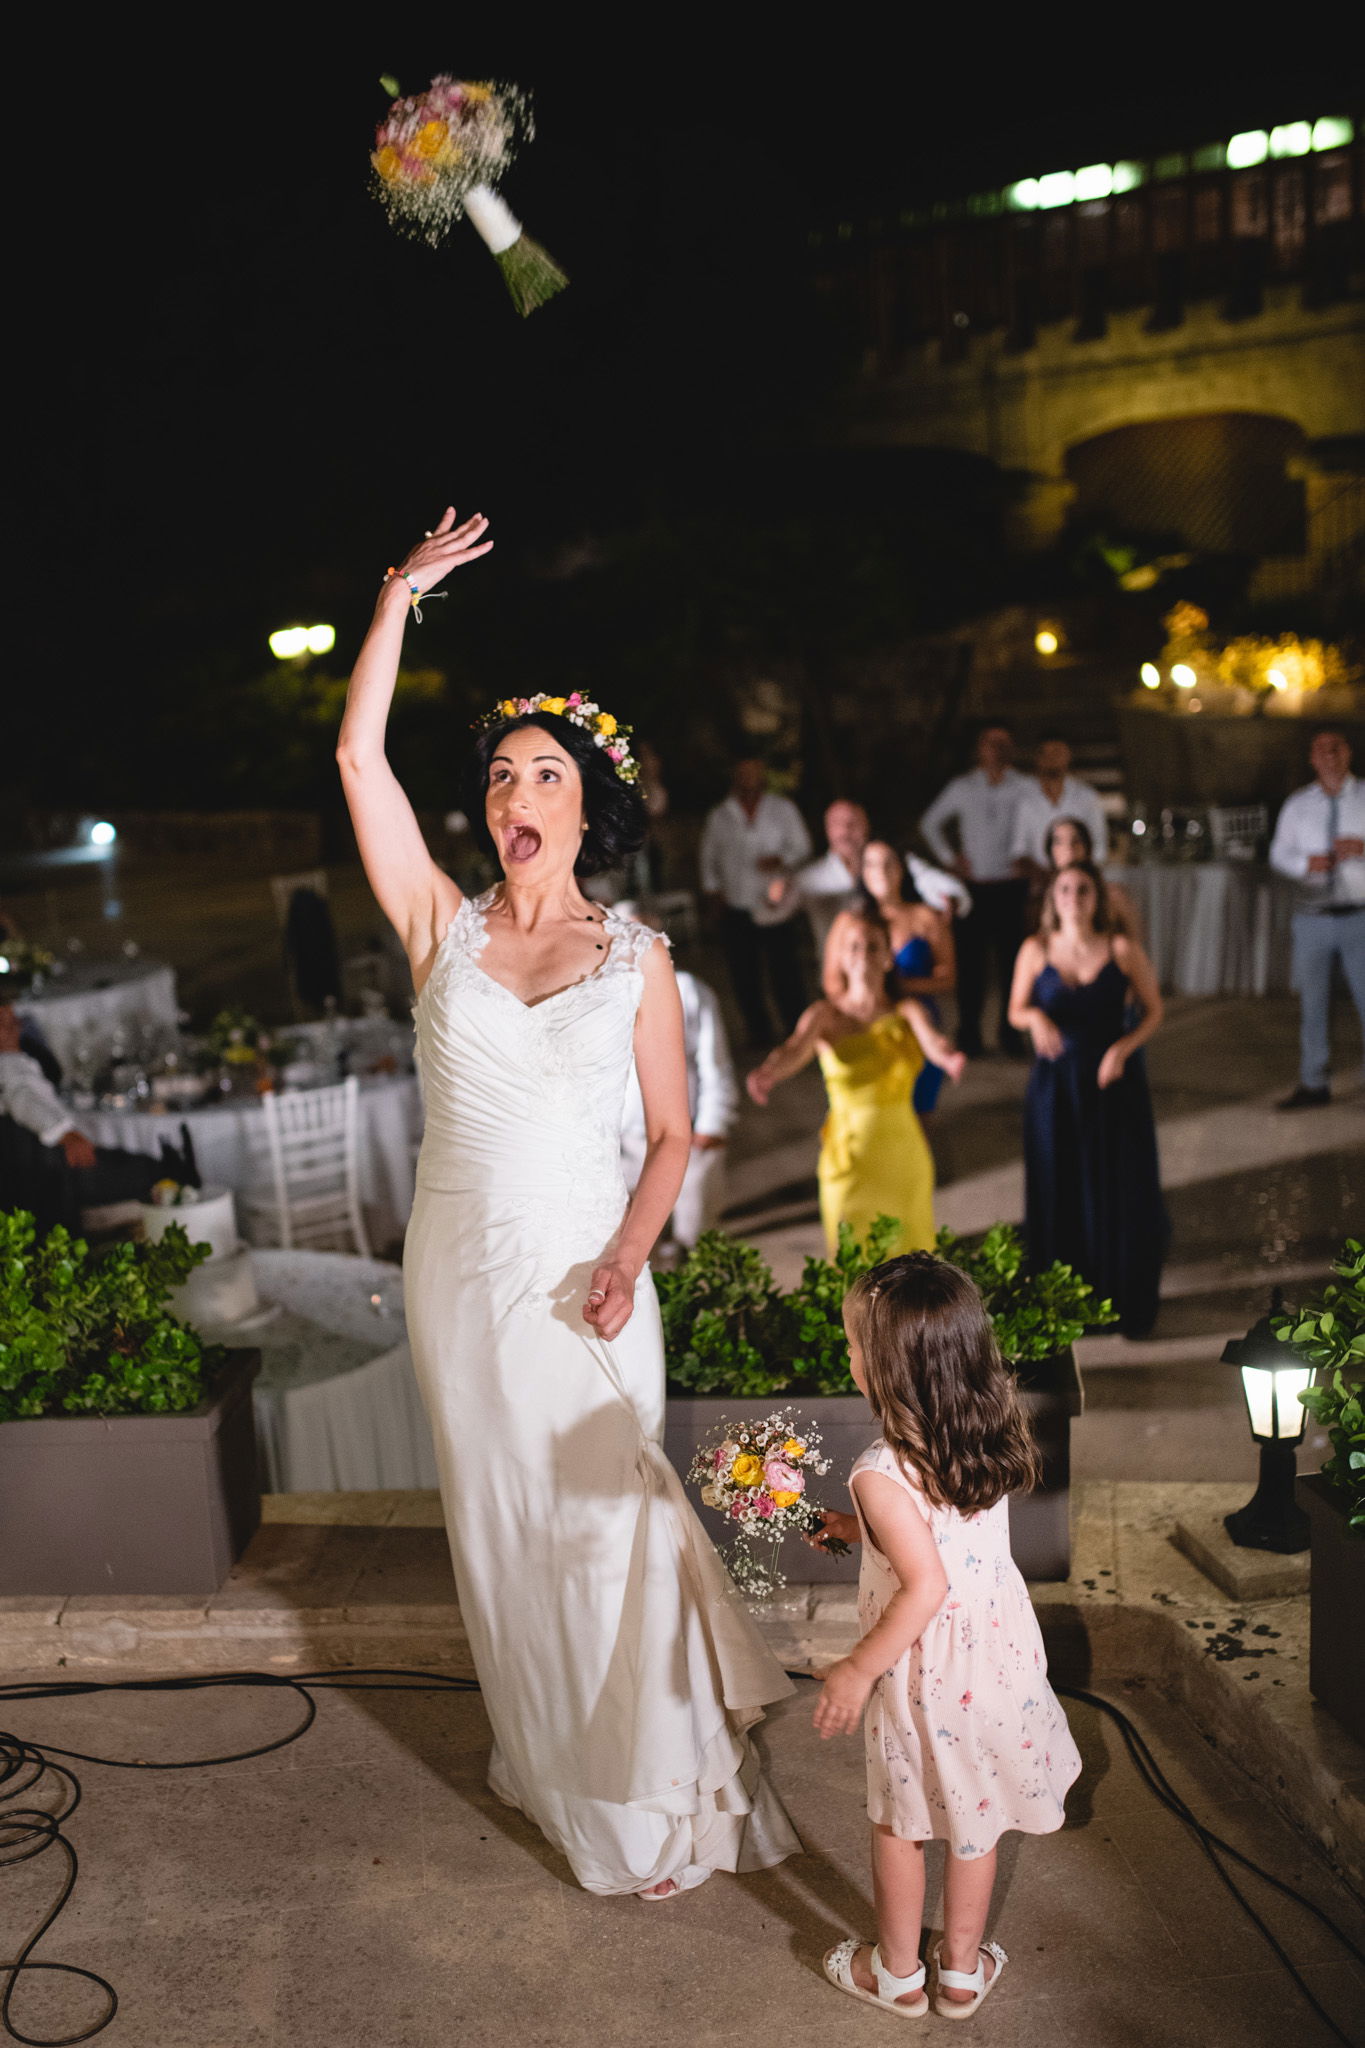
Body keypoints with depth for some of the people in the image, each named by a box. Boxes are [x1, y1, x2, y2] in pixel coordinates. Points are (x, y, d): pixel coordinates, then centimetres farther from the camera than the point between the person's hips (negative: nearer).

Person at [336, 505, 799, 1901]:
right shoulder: (441, 929, 1)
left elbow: (672, 1133, 2)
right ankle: (540, 1761, 36)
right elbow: (359, 757, -8)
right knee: (495, 1522, 14)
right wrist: (403, 593, -7)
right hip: (459, 1268, 2)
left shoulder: (637, 959, -1)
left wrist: (627, 1259, -14)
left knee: (604, 1517, 2)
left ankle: (657, 1792, 23)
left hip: (582, 1278, -2)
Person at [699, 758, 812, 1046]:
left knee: (784, 971, -6)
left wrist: (781, 859, -13)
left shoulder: (783, 809, 7)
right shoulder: (719, 817, 10)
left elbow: (801, 846, 6)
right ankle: (759, 1034, 14)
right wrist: (712, 887, 6)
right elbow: (708, 855, 17)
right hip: (735, 910, 2)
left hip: (774, 906, -2)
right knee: (744, 976, 3)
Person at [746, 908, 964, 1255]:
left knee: (911, 1259, 9)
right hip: (850, 1153, -2)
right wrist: (768, 1073, -46)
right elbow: (795, 1049, -23)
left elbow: (931, 1041, -19)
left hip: (905, 1153, 2)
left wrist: (948, 1058, -44)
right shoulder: (826, 1015, -4)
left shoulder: (906, 1011, 1)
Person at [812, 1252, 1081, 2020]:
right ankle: (963, 1969, 39)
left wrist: (858, 1669, -19)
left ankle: (898, 1972, 37)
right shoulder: (992, 1441, -6)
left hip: (925, 1669, -6)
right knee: (974, 1816, 22)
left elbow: (925, 1587, -30)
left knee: (900, 1822, 18)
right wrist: (863, 1529, 17)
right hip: (999, 1647, 6)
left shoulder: (883, 1474, -28)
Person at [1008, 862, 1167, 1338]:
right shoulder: (1035, 951, -3)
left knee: (1121, 1196, 3)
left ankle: (1129, 1306, 18)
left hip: (1114, 1083, -1)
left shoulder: (1123, 950, -6)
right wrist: (1036, 1018, -18)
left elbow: (1152, 1011, 1)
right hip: (1055, 1084, 1)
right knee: (1060, 1195, 5)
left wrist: (1123, 1048, -16)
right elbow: (1015, 1010, 5)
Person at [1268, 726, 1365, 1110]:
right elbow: (1278, 852, 13)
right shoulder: (1297, 805, 8)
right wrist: (1305, 863, -7)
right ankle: (1314, 1085, 19)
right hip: (1313, 917, 2)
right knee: (1312, 1003, 9)